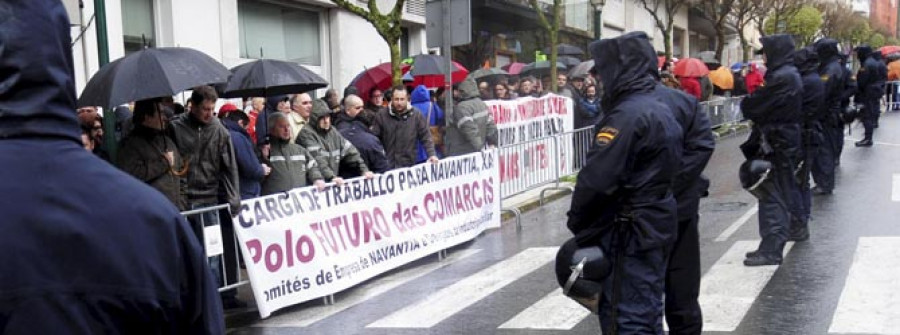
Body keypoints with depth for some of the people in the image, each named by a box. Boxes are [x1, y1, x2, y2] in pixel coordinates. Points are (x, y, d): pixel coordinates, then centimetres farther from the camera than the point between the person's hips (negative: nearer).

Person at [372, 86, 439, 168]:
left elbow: (425, 137, 2)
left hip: (408, 165, 0)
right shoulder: (381, 116, 2)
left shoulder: (416, 115, 2)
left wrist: (432, 154, -10)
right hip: (386, 166, 0)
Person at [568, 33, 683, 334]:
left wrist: (577, 223, -8)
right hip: (656, 226, 10)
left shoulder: (627, 115, -19)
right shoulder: (661, 110, 12)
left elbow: (597, 179, -23)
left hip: (629, 234, -10)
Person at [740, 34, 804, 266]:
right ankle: (771, 245, 21)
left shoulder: (781, 78, -19)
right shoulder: (790, 74, 13)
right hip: (785, 143, 10)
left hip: (779, 146, -10)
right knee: (781, 196, 13)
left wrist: (745, 102, 4)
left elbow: (753, 108, -15)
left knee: (773, 198, -7)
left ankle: (771, 250, -5)